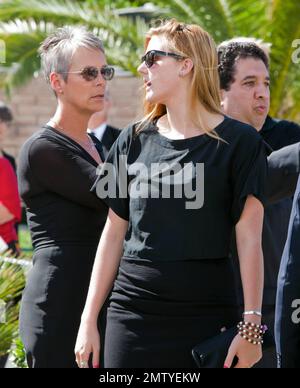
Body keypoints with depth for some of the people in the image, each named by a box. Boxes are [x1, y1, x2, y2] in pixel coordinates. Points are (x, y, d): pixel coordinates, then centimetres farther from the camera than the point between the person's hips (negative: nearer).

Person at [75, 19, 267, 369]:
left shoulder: (238, 142, -2)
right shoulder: (134, 140, 9)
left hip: (208, 314, -3)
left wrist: (251, 324, -11)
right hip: (132, 312, 3)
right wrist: (89, 320, 9)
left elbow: (249, 239, -5)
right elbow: (114, 233, 12)